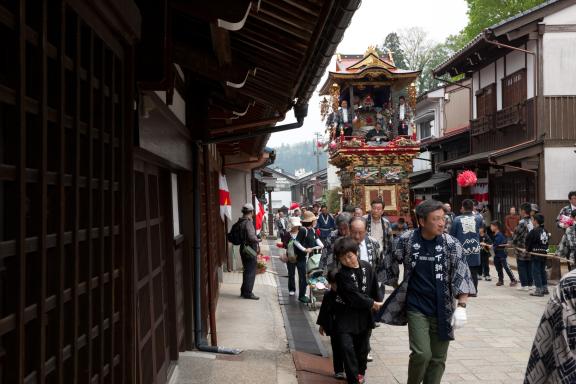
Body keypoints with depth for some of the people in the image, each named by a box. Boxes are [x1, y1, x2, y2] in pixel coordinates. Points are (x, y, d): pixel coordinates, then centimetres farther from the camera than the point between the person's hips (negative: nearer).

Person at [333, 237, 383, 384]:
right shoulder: (341, 273, -16)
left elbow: (374, 287, 9)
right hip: (346, 316, -4)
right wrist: (372, 303, -13)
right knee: (347, 347, -12)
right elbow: (352, 296, -20)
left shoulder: (367, 267, -1)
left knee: (363, 347, 16)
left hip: (364, 316, 4)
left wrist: (379, 304, 2)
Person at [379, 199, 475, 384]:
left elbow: (462, 276, -10)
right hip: (416, 308, -1)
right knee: (421, 353, -12)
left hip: (442, 310, 1)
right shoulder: (407, 240, -6)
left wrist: (461, 306, -19)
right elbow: (390, 262, 10)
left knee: (438, 358, 7)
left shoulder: (451, 244, -7)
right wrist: (397, 288, 13)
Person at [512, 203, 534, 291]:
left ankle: (524, 285, 3)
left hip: (522, 248, -6)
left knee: (521, 267, 3)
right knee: (529, 266, 13)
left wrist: (513, 242, 4)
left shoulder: (522, 222, -18)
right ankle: (529, 284, 18)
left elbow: (516, 234, -14)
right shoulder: (532, 221, 2)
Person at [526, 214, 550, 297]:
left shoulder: (534, 231, -17)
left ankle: (539, 290, -2)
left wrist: (528, 249, 4)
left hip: (536, 254, -8)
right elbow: (547, 241, 10)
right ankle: (545, 288, 24)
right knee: (542, 271, 17)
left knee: (536, 272, -2)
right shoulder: (545, 231, 8)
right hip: (544, 253, 8)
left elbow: (528, 241, -12)